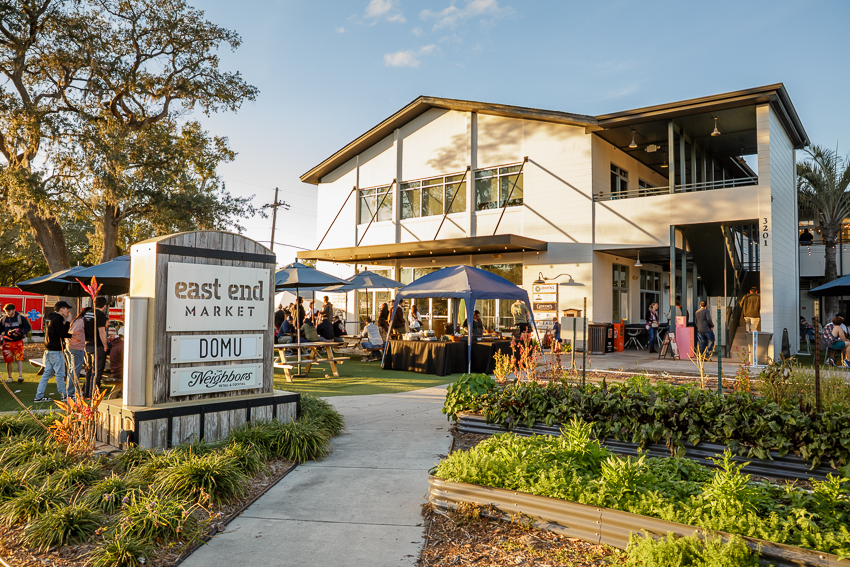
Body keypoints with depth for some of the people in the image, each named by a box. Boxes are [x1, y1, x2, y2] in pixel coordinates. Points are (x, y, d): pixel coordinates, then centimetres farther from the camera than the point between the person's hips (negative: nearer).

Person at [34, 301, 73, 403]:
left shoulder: (49, 318, 15)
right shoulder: (57, 319, -15)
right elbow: (62, 334, -17)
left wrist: (66, 322, 8)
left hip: (48, 350, 10)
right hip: (55, 351, -10)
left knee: (47, 373, 12)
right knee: (59, 374, -1)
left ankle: (39, 396, 13)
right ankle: (64, 396, 6)